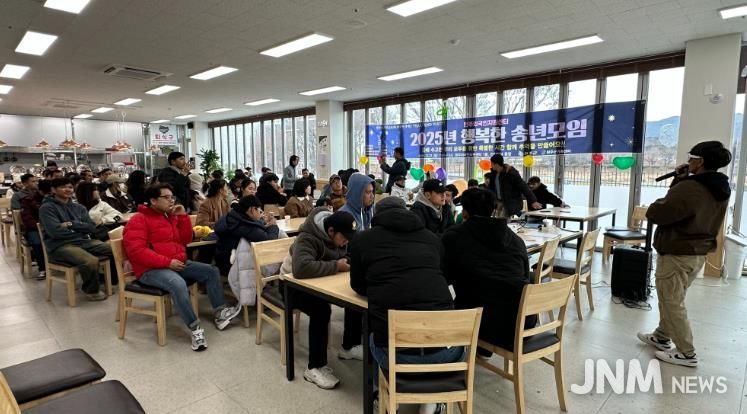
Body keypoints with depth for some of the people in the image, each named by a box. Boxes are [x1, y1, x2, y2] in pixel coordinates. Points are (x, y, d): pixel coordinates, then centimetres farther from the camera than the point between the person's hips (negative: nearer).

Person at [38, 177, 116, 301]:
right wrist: (80, 230, -3)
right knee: (91, 261, -33)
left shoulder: (79, 207, 16)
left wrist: (71, 224, -10)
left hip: (84, 241, 7)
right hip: (60, 246, -6)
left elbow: (91, 227, 4)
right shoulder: (47, 208, -2)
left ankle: (113, 280, 17)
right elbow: (56, 231, -15)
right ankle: (92, 291, -7)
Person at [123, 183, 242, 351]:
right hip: (151, 270, -8)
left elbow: (185, 239, 12)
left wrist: (183, 216, -1)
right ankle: (195, 329, -28)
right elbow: (136, 251, -20)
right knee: (178, 283, -36)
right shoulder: (139, 220, -9)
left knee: (211, 271, 0)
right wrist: (167, 262, -24)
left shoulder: (170, 216, 14)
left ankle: (220, 313, 0)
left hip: (178, 264, 9)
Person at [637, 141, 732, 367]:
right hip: (698, 253, 10)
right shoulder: (721, 189, 5)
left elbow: (655, 214, -21)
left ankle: (686, 353, 12)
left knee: (671, 302, 3)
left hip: (676, 254, -10)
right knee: (671, 299, 22)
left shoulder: (690, 188, -27)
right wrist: (682, 179, 2)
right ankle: (663, 337, 35)